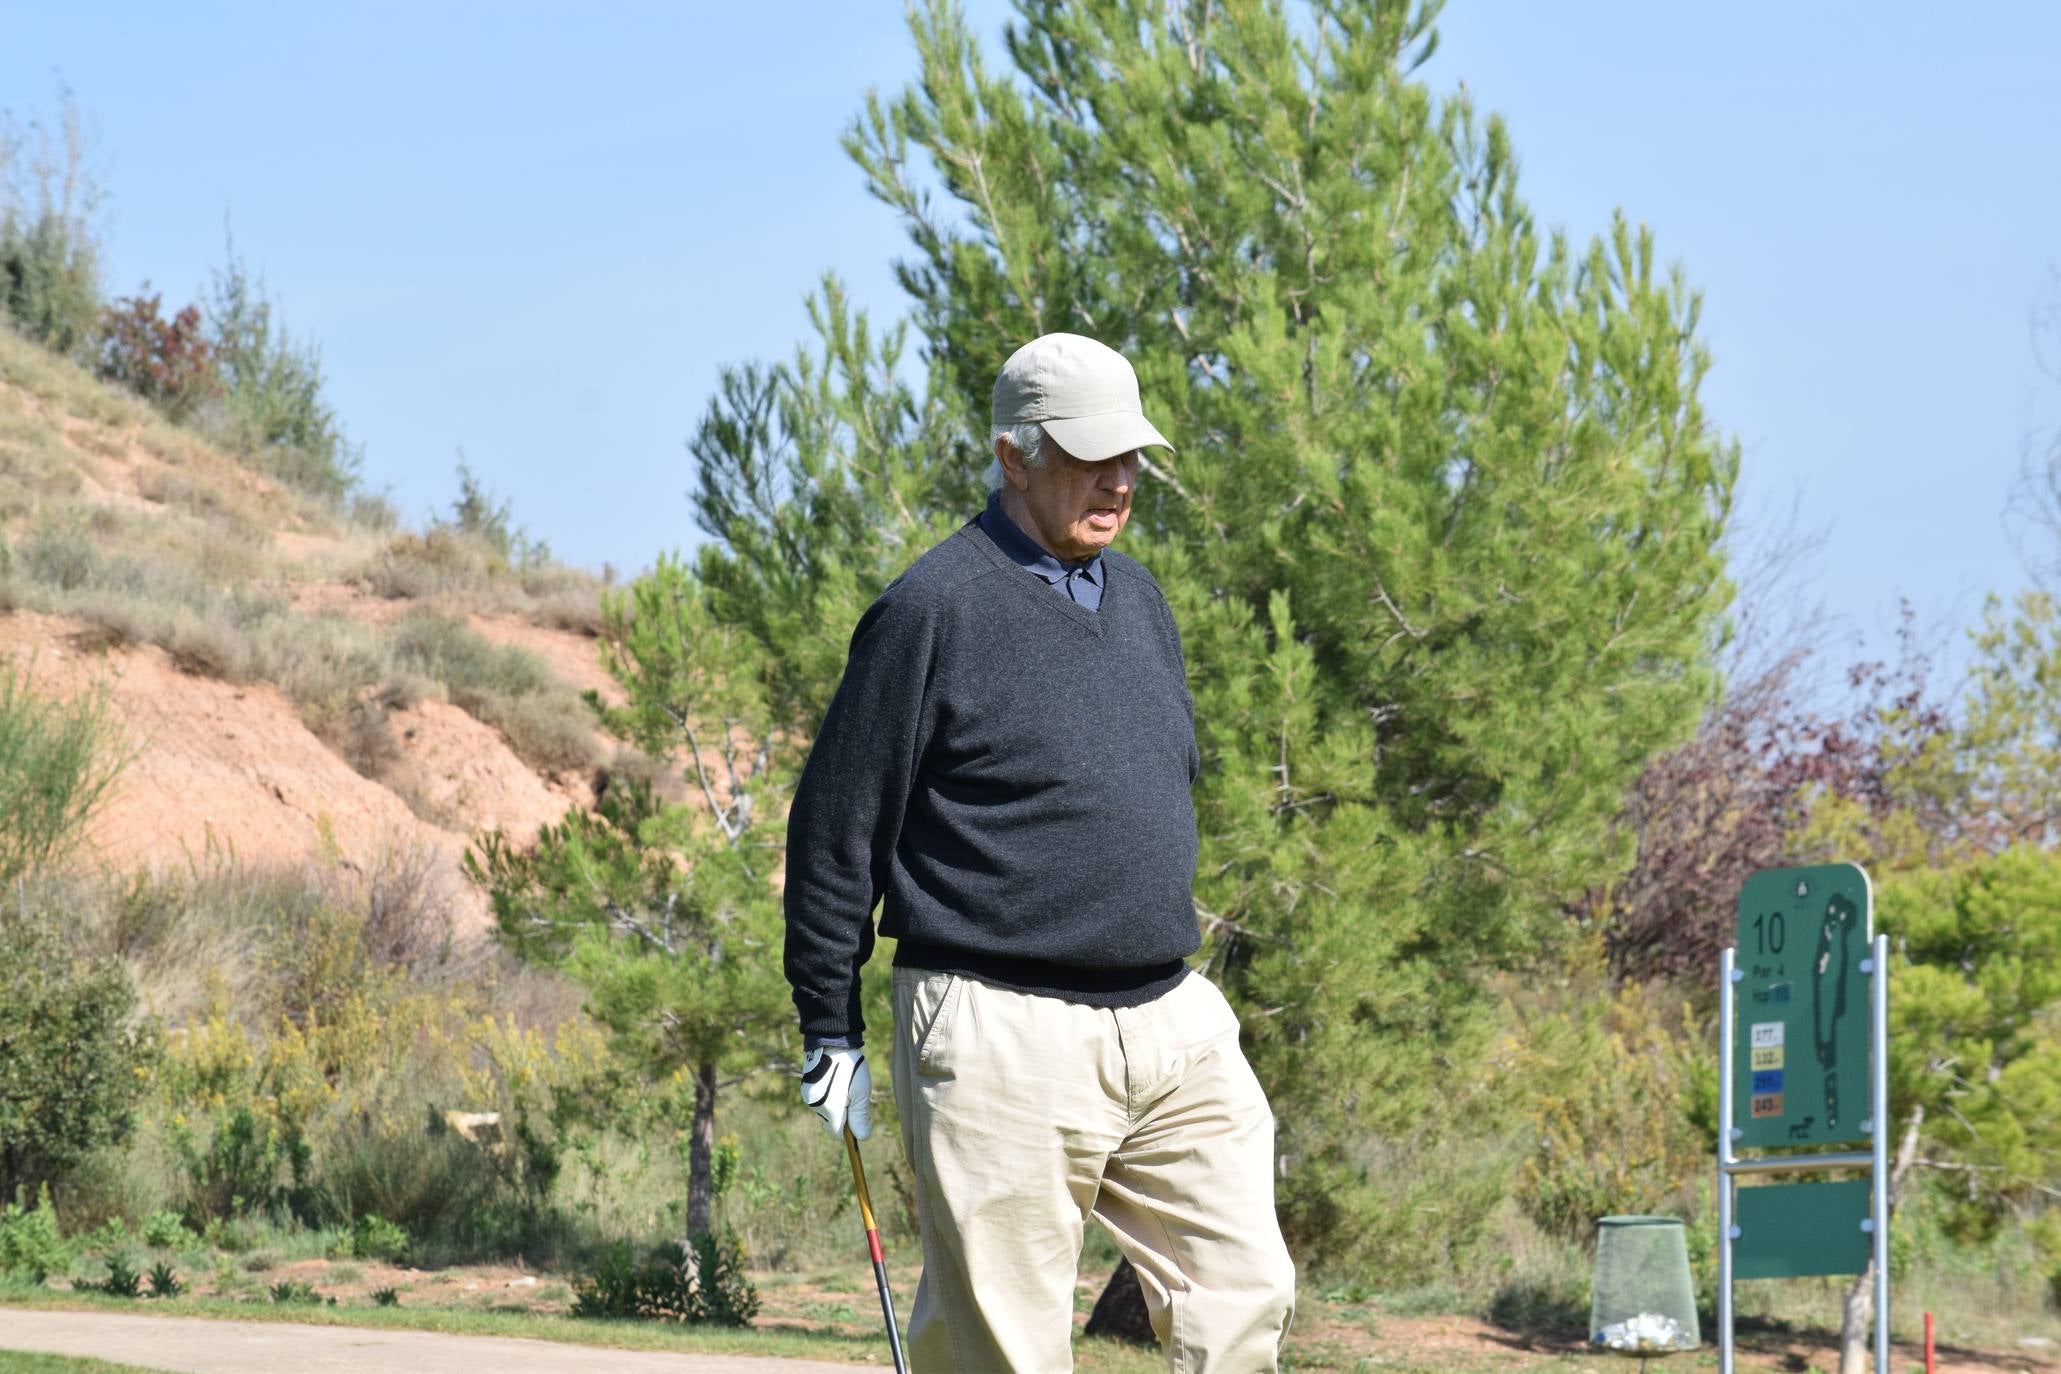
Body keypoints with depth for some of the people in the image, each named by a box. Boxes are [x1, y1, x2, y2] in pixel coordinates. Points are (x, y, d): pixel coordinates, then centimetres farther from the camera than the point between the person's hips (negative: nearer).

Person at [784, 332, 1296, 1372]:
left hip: (1171, 1031, 7)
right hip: (1003, 1042, -7)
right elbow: (837, 824, -4)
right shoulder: (933, 610, -7)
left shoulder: (1139, 600, 16)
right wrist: (831, 1032, -4)